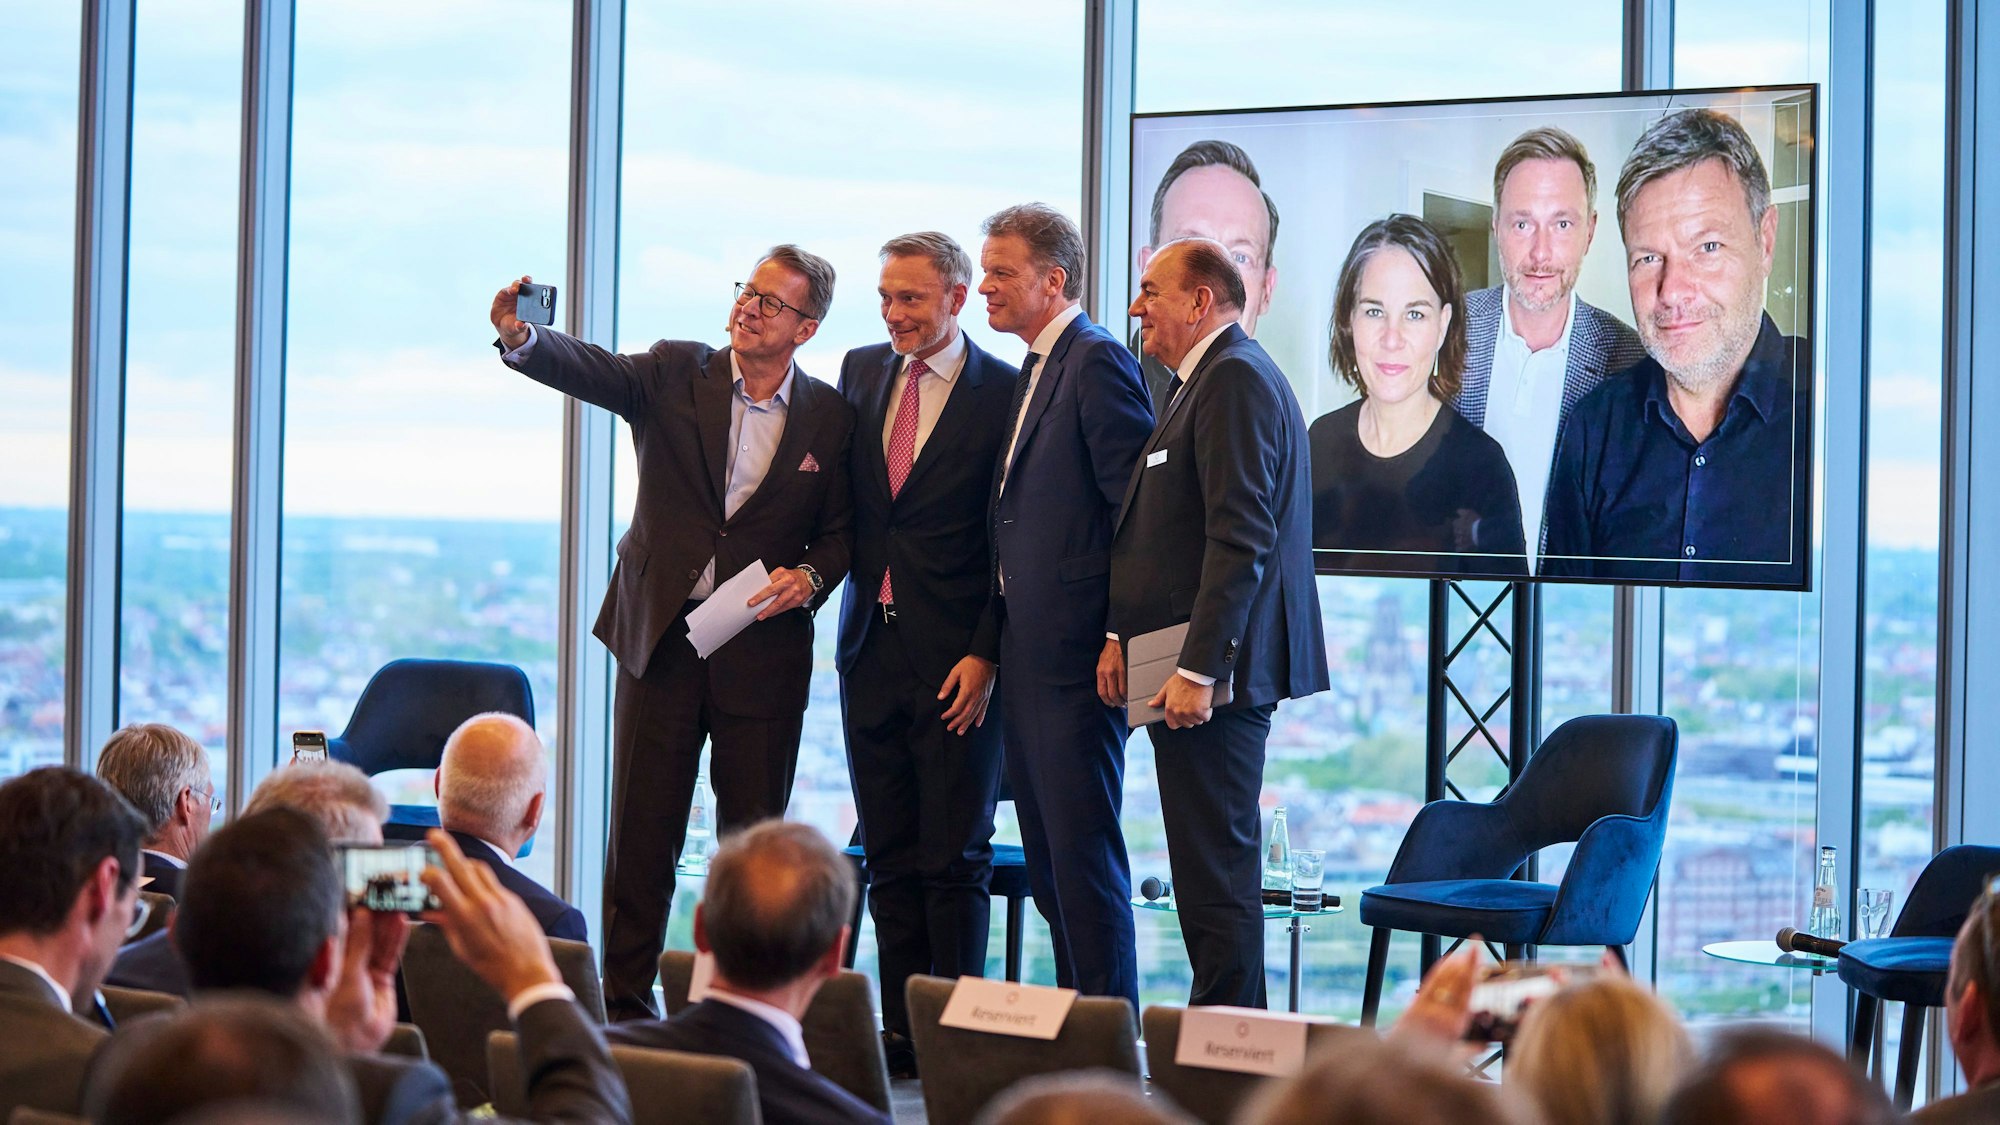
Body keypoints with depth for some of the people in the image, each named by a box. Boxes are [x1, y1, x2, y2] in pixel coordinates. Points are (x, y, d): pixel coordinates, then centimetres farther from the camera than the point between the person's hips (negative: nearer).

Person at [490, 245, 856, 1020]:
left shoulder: (830, 418, 3)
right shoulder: (675, 374, 1)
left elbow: (842, 531, 10)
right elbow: (590, 370, -16)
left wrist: (808, 577, -11)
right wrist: (522, 338, -36)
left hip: (764, 649, 0)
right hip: (661, 635, 0)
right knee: (642, 827, 2)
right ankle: (625, 1001, 10)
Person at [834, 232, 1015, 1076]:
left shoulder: (1006, 394, -7)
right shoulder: (861, 371, 11)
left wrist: (986, 655, -13)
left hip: (956, 657, -5)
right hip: (872, 647, 5)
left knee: (954, 857, -1)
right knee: (889, 856, 9)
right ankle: (901, 1032, 14)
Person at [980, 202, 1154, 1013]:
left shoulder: (1098, 362, -11)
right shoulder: (1033, 374, 18)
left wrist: (1122, 641, -18)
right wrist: (991, 643, 14)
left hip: (1075, 651, -10)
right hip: (1027, 652, 10)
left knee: (1082, 849, -7)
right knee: (1047, 853, 12)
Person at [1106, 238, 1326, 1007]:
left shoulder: (1236, 379, -12)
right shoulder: (1201, 382, 22)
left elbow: (1241, 538, -20)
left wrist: (1197, 672, -23)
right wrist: (1120, 636, 13)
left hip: (1214, 677, -11)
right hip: (1187, 667, 11)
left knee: (1216, 877, -9)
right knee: (1210, 874, 12)